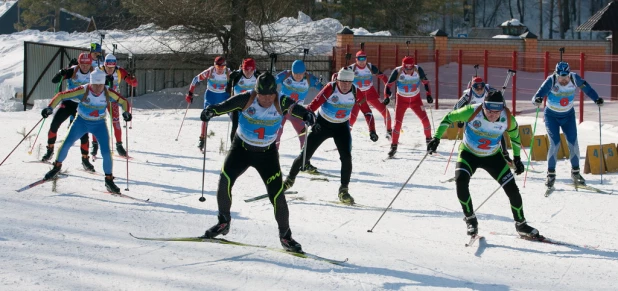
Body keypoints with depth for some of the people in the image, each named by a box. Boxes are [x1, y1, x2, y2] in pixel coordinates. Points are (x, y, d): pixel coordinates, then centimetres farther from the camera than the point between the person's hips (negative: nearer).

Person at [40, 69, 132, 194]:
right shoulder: (83, 91, -23)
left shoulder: (108, 93, -17)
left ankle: (109, 180, 7)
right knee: (66, 144, -7)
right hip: (82, 122, -1)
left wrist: (126, 112, -20)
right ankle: (57, 166, 21)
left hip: (99, 124, 1)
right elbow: (62, 96, -20)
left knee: (106, 152, -9)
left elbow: (123, 101, -2)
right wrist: (50, 108, -31)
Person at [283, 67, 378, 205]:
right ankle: (290, 179, 26)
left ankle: (344, 190, 0)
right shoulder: (330, 88, -26)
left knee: (346, 157, -14)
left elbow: (367, 112, -7)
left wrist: (372, 131, -16)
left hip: (342, 127, 2)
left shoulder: (356, 93, -16)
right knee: (305, 154, 2)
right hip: (323, 124, -2)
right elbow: (314, 103, -34)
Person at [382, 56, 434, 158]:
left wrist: (429, 95, -6)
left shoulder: (418, 70, -18)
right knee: (397, 122, -9)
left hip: (416, 99, 1)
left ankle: (429, 140, 19)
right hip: (402, 99, -1)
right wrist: (387, 97, -20)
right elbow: (388, 85, -10)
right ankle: (394, 146, 1)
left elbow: (425, 82, -1)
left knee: (425, 120, -5)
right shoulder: (397, 72, -23)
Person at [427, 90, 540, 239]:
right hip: (469, 154, -2)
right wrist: (436, 138, -16)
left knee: (512, 189, -2)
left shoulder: (508, 119, -22)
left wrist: (517, 157, 6)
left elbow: (515, 134, 1)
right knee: (461, 180, -29)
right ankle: (471, 220, -11)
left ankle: (521, 225, 22)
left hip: (493, 157, 2)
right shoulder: (472, 112, -29)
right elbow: (449, 118, -13)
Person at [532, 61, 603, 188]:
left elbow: (587, 88, -7)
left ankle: (575, 172, 18)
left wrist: (596, 99, -22)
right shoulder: (551, 81, -27)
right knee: (555, 144, -12)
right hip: (552, 116, -3)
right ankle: (551, 174, 2)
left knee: (573, 143, 0)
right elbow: (539, 94, -32)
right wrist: (537, 100, -54)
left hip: (568, 115, 3)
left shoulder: (574, 79, -19)